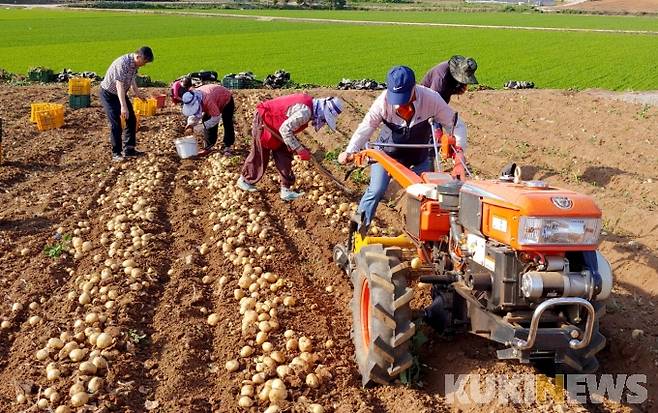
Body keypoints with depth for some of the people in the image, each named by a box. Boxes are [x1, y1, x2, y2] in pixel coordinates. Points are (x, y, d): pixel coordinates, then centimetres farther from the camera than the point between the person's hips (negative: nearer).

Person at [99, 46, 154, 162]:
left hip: (121, 93, 9)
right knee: (116, 124, -12)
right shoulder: (123, 63, -32)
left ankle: (128, 149, 16)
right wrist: (123, 106, -41)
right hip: (108, 94, -9)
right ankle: (116, 153, -1)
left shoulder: (135, 64, -5)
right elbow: (119, 85, -36)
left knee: (131, 120, 8)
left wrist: (137, 93, 19)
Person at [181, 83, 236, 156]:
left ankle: (227, 147, 2)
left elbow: (216, 117, -41)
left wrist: (202, 126, -40)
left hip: (226, 100, -7)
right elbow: (193, 115, -8)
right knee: (206, 121, 0)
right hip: (215, 103, 7)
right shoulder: (192, 100, -22)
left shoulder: (207, 99, -46)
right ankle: (208, 147, 7)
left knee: (227, 125, -10)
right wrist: (190, 126, -27)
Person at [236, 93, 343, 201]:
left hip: (276, 126, 9)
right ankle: (244, 180, 29)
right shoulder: (305, 111, -33)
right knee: (259, 155, 7)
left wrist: (299, 148, 5)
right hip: (263, 122, -9)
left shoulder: (309, 103, -3)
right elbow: (285, 130, -33)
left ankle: (285, 189, 11)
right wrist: (300, 150, -27)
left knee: (284, 157, 7)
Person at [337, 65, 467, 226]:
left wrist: (459, 146, -39)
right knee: (376, 191, -8)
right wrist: (350, 151, -33)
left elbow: (456, 124, -21)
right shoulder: (384, 100, -30)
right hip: (387, 151, -1)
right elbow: (368, 125, -21)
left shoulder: (431, 99, -29)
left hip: (419, 154, 2)